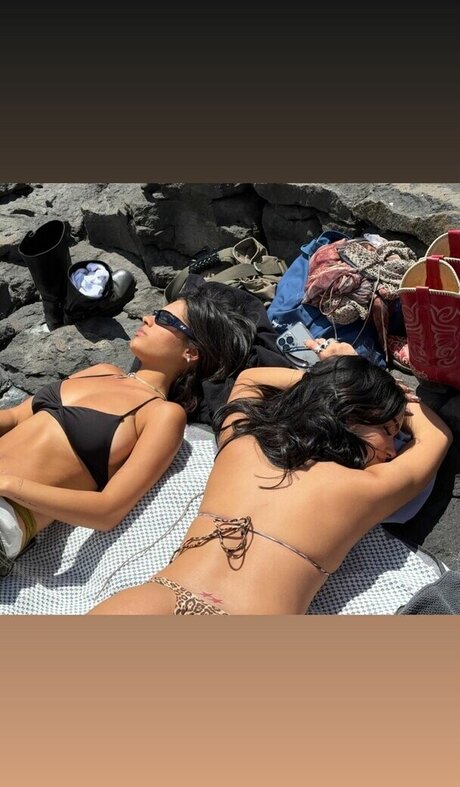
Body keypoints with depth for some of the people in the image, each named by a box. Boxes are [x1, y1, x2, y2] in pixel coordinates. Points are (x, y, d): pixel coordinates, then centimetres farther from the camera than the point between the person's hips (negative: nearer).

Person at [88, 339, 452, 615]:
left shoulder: (240, 441, 13)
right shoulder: (367, 488, 8)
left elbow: (249, 377, 37)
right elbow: (436, 435, 29)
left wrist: (319, 378, 38)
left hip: (159, 599, 3)